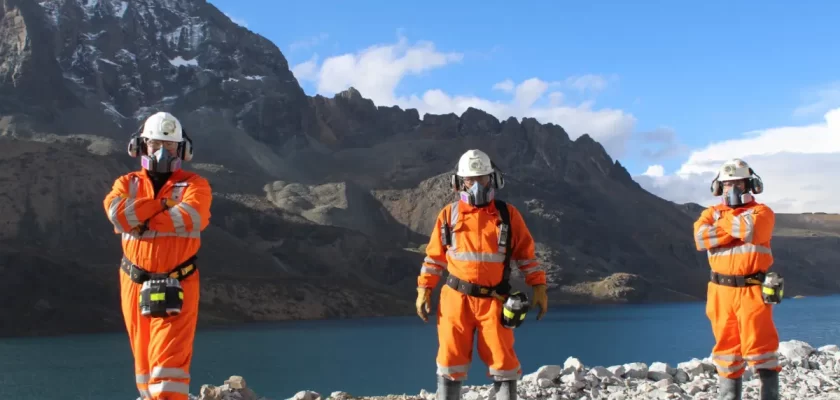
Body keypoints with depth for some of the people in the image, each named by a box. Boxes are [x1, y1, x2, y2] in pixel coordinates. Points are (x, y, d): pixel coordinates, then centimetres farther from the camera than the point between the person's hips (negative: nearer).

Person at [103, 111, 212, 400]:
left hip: (177, 287, -4)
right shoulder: (127, 184, 9)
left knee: (169, 359, -11)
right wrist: (163, 204, -11)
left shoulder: (194, 185, 1)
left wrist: (141, 223, -12)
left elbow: (191, 218, -20)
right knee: (144, 358, 14)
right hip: (135, 285, 4)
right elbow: (117, 213, -13)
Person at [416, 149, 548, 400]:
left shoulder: (508, 215, 3)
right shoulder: (449, 214, 5)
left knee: (502, 361, 0)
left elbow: (526, 253, 7)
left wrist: (538, 287, 0)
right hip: (456, 298, 1)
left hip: (493, 300, -1)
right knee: (451, 360, 3)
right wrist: (424, 289, 3)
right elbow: (434, 256, 10)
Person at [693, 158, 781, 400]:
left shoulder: (761, 212, 3)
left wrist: (723, 224, -4)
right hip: (721, 291, 3)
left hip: (753, 291, -3)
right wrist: (738, 228, -11)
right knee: (727, 346, 9)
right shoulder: (711, 214, 11)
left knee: (759, 346, -7)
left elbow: (752, 229, -20)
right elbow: (701, 238, -9)